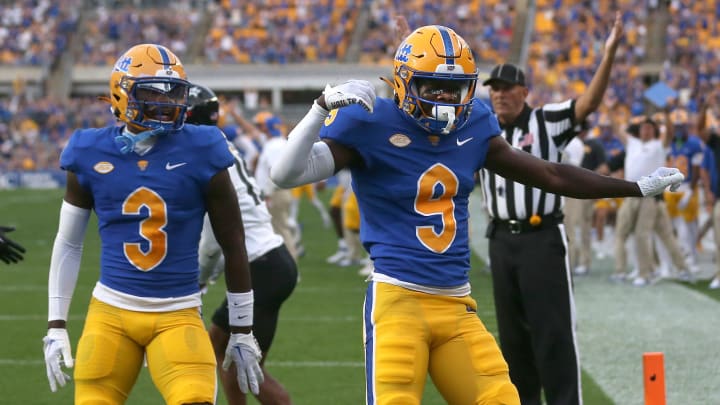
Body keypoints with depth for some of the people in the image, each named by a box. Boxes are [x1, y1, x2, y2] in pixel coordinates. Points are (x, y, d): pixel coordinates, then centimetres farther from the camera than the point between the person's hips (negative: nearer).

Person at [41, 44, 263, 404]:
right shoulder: (91, 153, 1)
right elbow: (68, 243, 13)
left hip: (178, 316, -2)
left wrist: (242, 332, 8)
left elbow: (233, 245, 5)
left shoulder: (199, 153, -3)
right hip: (111, 312, 2)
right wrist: (56, 326, 10)